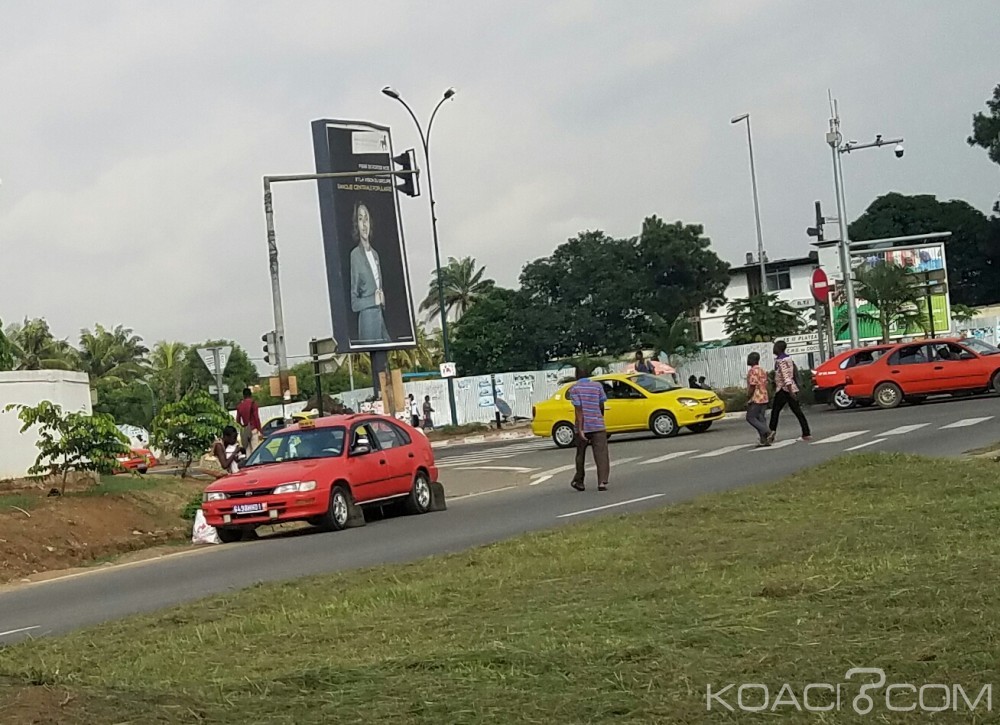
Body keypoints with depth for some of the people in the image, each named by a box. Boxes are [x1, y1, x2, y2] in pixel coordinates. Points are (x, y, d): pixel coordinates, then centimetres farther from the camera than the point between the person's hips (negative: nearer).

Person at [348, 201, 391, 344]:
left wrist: (382, 298, 3)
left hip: (382, 316, 7)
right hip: (367, 317, -7)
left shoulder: (375, 254, 15)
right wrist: (374, 300, -17)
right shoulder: (354, 255, -7)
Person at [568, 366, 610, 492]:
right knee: (601, 454, -2)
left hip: (583, 426, -1)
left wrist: (580, 429, -15)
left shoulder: (574, 388, -4)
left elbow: (578, 409, -11)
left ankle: (578, 481, 26)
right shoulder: (598, 386, 3)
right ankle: (602, 482, -15)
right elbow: (601, 406, 8)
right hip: (598, 426, 1)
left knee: (581, 454, 15)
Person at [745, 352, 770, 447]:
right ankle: (764, 440, 4)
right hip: (764, 398, 9)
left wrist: (748, 399, -15)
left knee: (750, 418, -3)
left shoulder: (753, 371, -14)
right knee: (760, 418, 9)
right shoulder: (762, 370, 16)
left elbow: (752, 386, -20)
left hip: (756, 399, -9)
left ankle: (767, 432, -15)